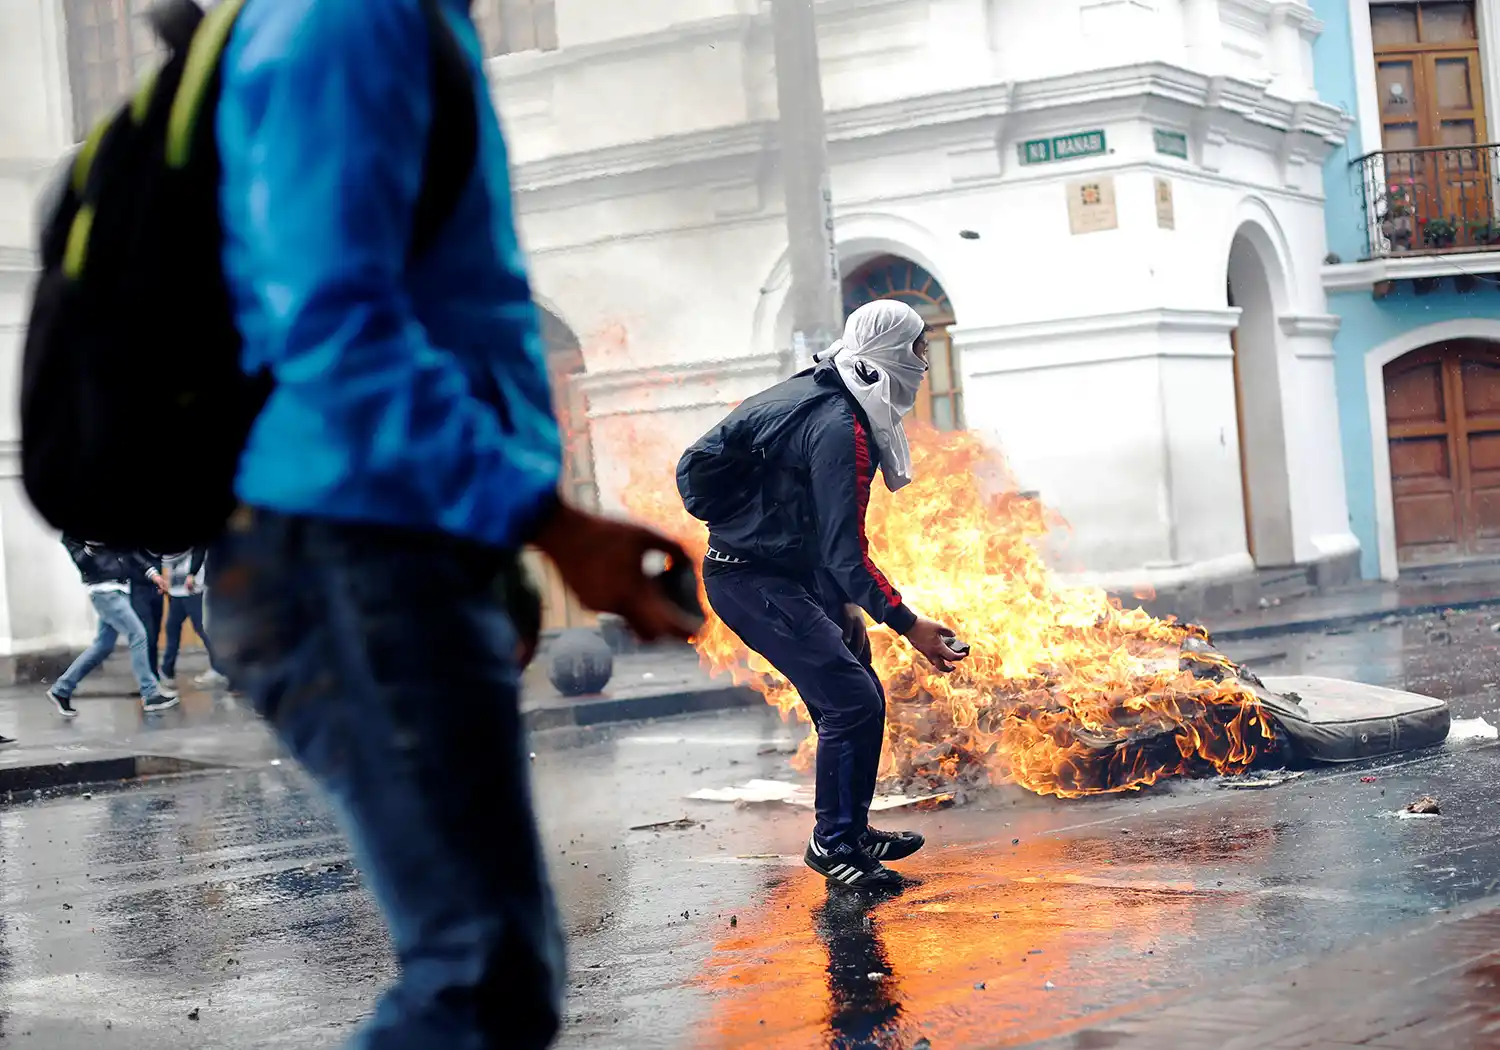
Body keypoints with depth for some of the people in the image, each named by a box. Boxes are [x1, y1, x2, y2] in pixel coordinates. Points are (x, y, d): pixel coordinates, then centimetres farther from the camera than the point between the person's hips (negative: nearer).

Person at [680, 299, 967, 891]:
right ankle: (834, 844, -1)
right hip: (756, 582, -11)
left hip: (784, 576, 11)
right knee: (853, 703, -12)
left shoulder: (821, 397, 11)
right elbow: (845, 550, -24)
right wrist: (908, 625, -21)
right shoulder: (839, 427, -22)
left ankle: (853, 830, 25)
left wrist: (843, 604, 17)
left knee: (856, 698, 15)